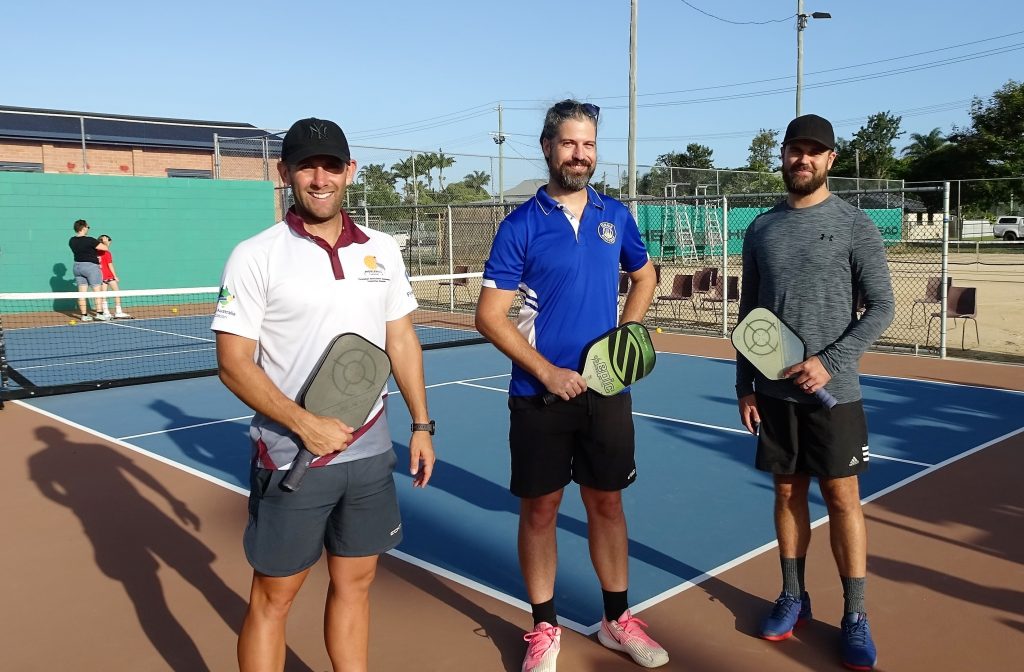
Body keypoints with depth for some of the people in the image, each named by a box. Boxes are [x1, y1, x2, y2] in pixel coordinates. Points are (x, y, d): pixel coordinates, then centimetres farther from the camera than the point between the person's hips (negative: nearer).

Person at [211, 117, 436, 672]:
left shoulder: (382, 250, 6)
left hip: (370, 452, 4)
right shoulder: (255, 256, -9)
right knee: (275, 595, 9)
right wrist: (305, 424, -19)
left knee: (355, 582, 17)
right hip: (291, 456, -4)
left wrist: (421, 424, 8)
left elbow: (402, 340, 12)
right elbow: (233, 364, -11)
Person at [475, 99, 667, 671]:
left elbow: (644, 275, 21)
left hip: (607, 391, 3)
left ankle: (617, 619, 30)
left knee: (607, 502, 13)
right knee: (540, 509, 7)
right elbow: (490, 316, -9)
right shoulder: (521, 226, -7)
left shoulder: (615, 216, 4)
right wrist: (548, 372, -15)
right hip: (540, 396, -3)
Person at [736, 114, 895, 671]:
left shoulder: (854, 226, -3)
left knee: (842, 499, 3)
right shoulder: (761, 228, 8)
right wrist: (744, 384, 8)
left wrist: (830, 363, -17)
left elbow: (881, 307, -6)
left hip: (833, 392, -3)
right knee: (788, 492, 12)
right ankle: (793, 597, 26)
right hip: (774, 392, 3)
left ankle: (855, 617, 15)